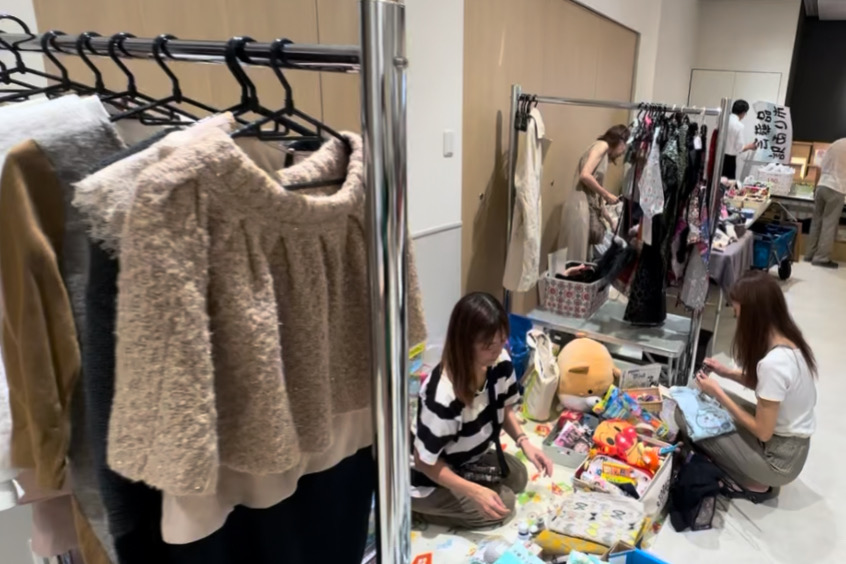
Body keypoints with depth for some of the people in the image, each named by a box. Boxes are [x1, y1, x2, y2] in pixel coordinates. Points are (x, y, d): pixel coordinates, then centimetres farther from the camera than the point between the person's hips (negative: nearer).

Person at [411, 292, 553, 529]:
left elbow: (504, 409, 1)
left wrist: (524, 442, -14)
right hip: (429, 478, -7)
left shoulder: (500, 363, -20)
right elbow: (424, 462, -26)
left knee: (518, 476, 15)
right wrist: (474, 491, -29)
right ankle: (415, 505, 5)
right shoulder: (442, 396, -40)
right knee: (503, 504, -4)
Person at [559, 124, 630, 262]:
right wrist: (607, 195, -6)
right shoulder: (602, 145, 1)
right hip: (580, 204, -9)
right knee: (576, 256, -11)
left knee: (582, 255, 7)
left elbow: (596, 196, 23)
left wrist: (610, 220, 27)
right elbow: (585, 175, -15)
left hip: (589, 206, 9)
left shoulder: (604, 155, 26)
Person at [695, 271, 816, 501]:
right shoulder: (788, 339, -5)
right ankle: (757, 473, 13)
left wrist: (717, 392, -16)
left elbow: (762, 432, -22)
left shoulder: (773, 362, -32)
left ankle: (757, 484, 7)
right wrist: (728, 373, 2)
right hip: (792, 443, 8)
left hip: (780, 457, -8)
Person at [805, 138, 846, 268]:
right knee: (829, 224, -1)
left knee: (817, 222, 10)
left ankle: (811, 254, 14)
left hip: (821, 186, 6)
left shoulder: (835, 144, 10)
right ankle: (822, 258, 1)